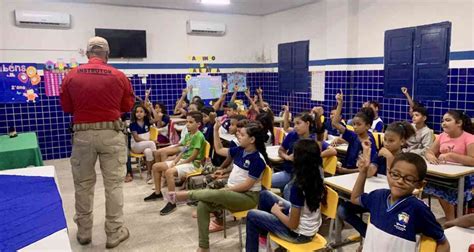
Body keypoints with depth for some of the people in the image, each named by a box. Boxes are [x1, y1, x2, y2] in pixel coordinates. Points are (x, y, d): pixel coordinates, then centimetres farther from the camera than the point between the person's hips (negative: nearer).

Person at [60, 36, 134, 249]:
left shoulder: (71, 76, -1)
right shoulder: (119, 76, -4)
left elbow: (66, 107, 7)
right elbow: (128, 106, 6)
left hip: (82, 134, 2)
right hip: (111, 134, -1)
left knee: (83, 184, 14)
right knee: (113, 184, 6)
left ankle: (84, 232, 26)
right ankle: (114, 233, 12)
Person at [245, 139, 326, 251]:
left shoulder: (298, 187, -34)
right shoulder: (317, 177, -12)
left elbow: (292, 225, -26)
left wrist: (277, 211, -7)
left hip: (300, 233, -8)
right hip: (311, 227, 8)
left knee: (252, 216, 7)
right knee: (264, 194, 17)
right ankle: (263, 233, 37)